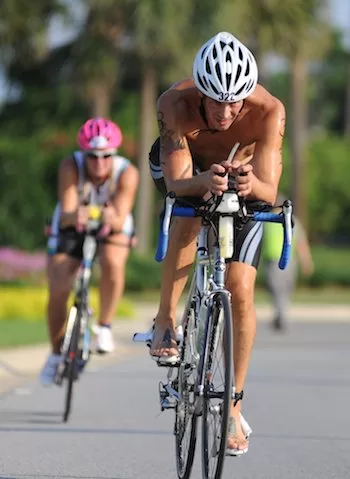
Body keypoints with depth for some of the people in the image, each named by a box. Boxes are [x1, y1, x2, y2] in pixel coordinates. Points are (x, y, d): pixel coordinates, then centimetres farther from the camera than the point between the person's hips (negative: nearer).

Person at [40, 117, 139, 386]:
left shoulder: (127, 173, -28)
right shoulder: (71, 167, -28)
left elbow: (121, 219, -34)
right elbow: (66, 213, -36)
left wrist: (112, 219, -57)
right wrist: (75, 215, -59)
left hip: (112, 227, -1)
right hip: (72, 227, 1)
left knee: (113, 262, -34)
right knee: (57, 292, -10)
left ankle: (105, 326, -15)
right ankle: (56, 354, 14)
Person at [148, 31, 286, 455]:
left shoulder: (269, 111, -36)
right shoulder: (176, 104, -37)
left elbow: (270, 192, -37)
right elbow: (178, 182, -39)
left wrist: (252, 183, -59)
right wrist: (204, 181, -61)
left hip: (243, 173, 0)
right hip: (184, 168, 0)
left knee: (240, 291, -10)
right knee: (189, 217, -36)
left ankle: (234, 405, 2)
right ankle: (166, 320, -15)